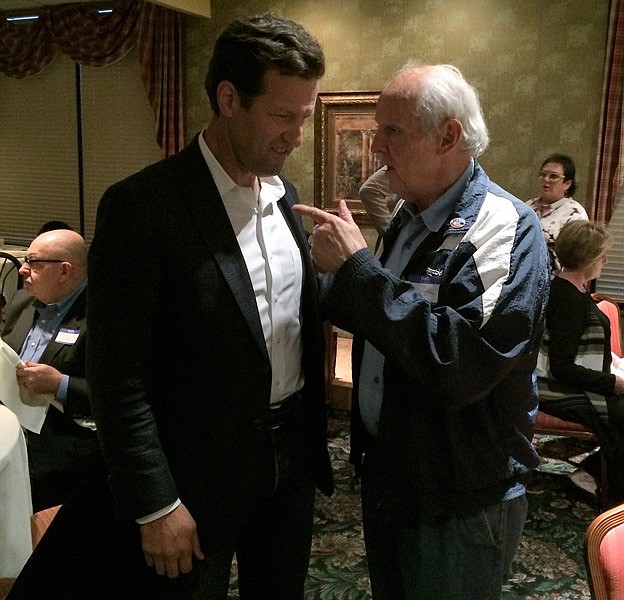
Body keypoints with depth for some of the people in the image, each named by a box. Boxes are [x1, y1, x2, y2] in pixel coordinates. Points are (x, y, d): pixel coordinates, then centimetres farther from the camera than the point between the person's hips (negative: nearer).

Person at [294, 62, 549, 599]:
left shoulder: (506, 227, -21)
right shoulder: (409, 220, 4)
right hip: (386, 471, 8)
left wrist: (356, 265, -29)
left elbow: (461, 364, -34)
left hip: (461, 505, -7)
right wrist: (317, 274, -2)